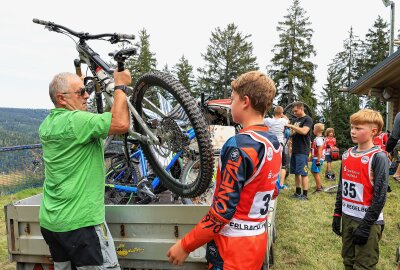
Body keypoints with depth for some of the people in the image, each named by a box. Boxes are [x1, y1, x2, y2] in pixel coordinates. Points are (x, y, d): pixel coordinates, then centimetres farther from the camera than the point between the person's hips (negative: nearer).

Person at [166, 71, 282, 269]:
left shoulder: (239, 145, -23)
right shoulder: (274, 144, 3)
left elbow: (223, 210, -24)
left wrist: (185, 246, -16)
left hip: (233, 245, -8)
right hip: (257, 240, 8)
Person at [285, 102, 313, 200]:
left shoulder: (307, 119, -6)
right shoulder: (296, 120, 17)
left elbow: (304, 131, -22)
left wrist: (291, 126, -18)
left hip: (302, 151, -8)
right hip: (295, 150, 8)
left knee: (303, 173, -4)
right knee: (296, 172, 11)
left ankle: (305, 195, 2)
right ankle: (298, 193, 20)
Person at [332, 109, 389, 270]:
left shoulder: (378, 157, -14)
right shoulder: (347, 154, 6)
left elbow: (380, 195, -15)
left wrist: (366, 225, -15)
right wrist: (337, 214, 10)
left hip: (368, 221, -6)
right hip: (347, 217, 6)